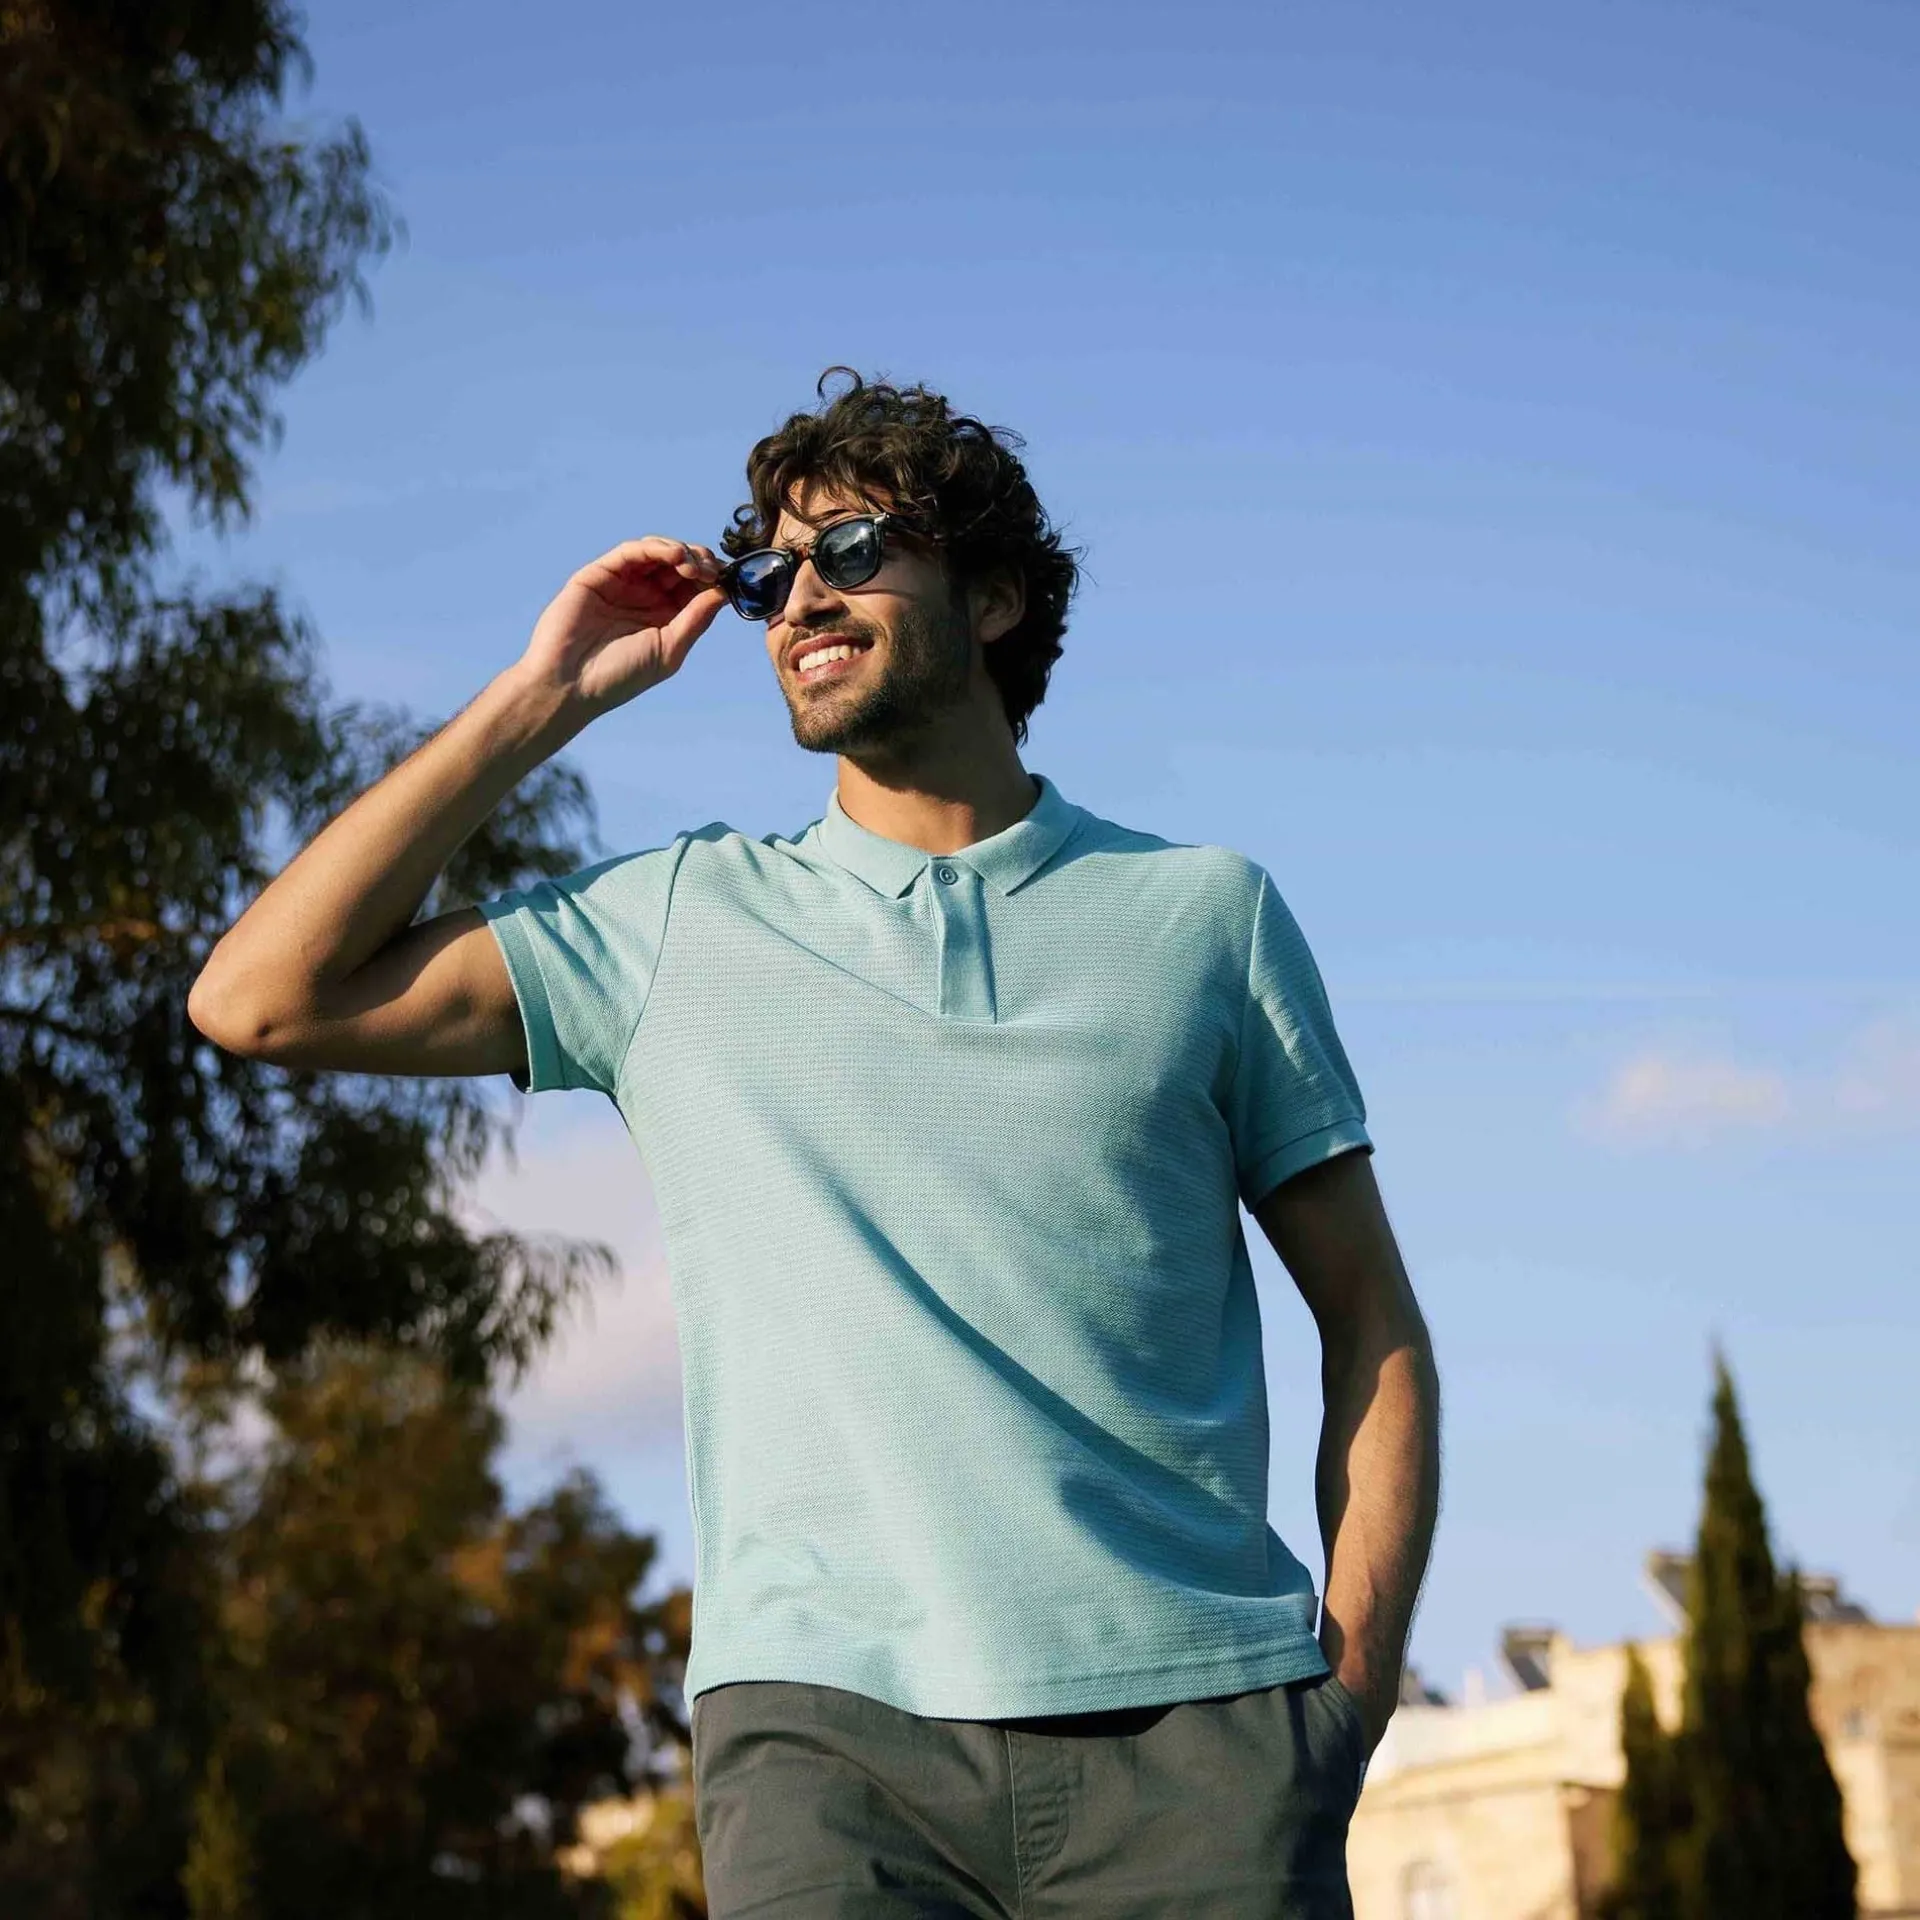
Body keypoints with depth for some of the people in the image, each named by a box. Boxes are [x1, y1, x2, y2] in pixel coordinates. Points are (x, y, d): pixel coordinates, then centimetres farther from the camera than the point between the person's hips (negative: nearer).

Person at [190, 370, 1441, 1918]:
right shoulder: (683, 922, 14)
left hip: (1196, 1725, 0)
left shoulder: (1203, 913, 13)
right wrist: (544, 700, 10)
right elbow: (264, 998, 8)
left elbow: (1373, 1322, 13)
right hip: (828, 1715, 0)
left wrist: (1352, 1681, -1)